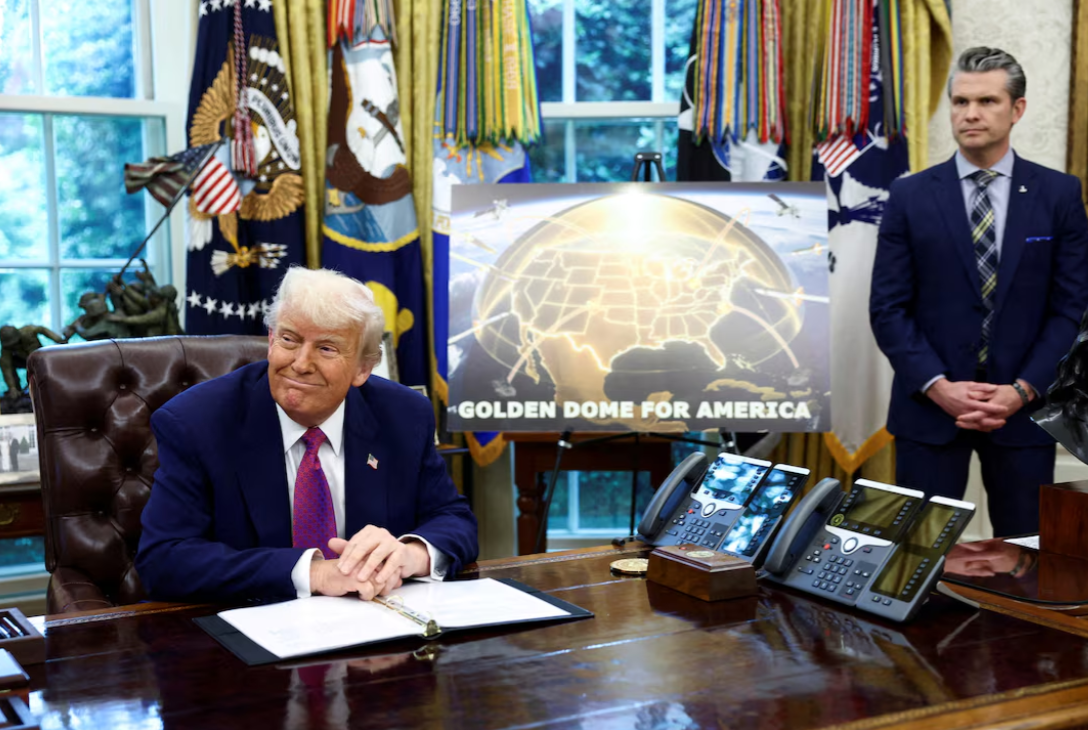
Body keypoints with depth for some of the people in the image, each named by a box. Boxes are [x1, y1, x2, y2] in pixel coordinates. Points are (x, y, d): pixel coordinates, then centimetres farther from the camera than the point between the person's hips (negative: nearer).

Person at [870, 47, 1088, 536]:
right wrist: (939, 387, -13)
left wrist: (1022, 391, -10)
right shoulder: (910, 196, 1)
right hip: (929, 406, 0)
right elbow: (888, 308, -2)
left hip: (1023, 406, 1)